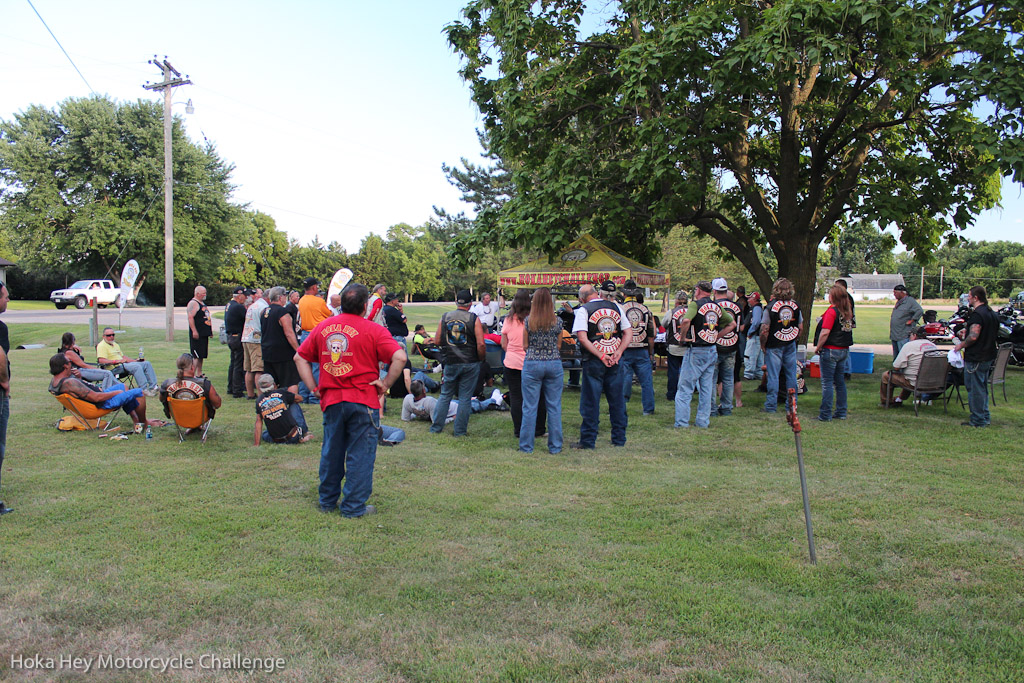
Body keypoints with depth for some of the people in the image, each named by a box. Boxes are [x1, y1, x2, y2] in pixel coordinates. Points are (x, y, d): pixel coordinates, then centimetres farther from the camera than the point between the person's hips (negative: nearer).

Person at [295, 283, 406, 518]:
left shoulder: (323, 327, 7)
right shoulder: (373, 330, -9)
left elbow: (300, 357, 12)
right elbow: (399, 357, -19)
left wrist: (313, 387, 10)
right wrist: (386, 384, -9)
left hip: (331, 400, 5)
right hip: (363, 401, -5)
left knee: (331, 452, 17)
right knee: (360, 454, 5)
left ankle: (328, 501, 30)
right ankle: (354, 506, 10)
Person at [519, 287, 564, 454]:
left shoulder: (528, 321, -3)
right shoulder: (557, 321, -1)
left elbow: (525, 345, 3)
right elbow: (559, 345, 7)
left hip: (532, 364, -1)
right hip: (554, 364, 1)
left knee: (530, 407, 5)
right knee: (554, 407, 8)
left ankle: (526, 446, 10)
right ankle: (555, 446, 13)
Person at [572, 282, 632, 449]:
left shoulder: (583, 310, -4)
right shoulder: (616, 307, 10)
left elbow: (582, 338, -15)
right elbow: (629, 333, 6)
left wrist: (601, 356, -14)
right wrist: (618, 352, -5)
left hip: (593, 362, -4)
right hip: (615, 362, 4)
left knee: (590, 402, 3)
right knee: (617, 401, 12)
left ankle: (588, 440, 8)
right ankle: (619, 439, 19)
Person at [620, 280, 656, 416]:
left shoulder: (619, 309, -5)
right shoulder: (646, 309, 5)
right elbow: (651, 335, 7)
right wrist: (651, 353, 15)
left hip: (625, 350, -2)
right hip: (642, 351, 2)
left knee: (624, 380, 3)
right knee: (646, 381, 10)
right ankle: (648, 409, 16)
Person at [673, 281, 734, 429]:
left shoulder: (696, 304, -10)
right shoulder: (717, 307, 9)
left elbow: (686, 321, -28)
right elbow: (732, 324, 19)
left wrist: (683, 337, -13)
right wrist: (717, 335, 15)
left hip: (696, 351, -6)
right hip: (713, 350, 6)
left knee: (685, 387, 0)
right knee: (707, 387, 12)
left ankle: (682, 422, -1)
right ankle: (703, 421, 15)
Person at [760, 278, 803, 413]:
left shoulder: (771, 306, -12)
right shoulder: (795, 306, 0)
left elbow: (764, 329, -13)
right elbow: (801, 328, 7)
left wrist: (762, 345, -1)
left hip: (774, 346, -4)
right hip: (790, 345, 4)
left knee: (773, 375, 0)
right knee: (791, 375, 9)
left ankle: (771, 406, 4)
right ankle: (791, 405, 15)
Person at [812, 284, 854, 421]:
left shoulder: (831, 311, -16)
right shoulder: (848, 312, 6)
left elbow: (825, 333, -20)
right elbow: (849, 329, 15)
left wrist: (818, 348, -10)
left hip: (830, 351, -7)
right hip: (844, 351, 7)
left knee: (827, 383, -2)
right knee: (840, 382, 14)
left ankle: (826, 414, 0)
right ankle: (841, 412, 20)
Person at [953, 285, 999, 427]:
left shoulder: (977, 314, -19)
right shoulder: (993, 313, 12)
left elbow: (973, 336, -27)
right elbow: (995, 334, 20)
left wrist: (961, 345, -11)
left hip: (975, 358, -10)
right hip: (988, 356, 10)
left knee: (975, 389, -2)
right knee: (983, 387, 19)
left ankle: (978, 420, 3)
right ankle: (985, 417, 26)